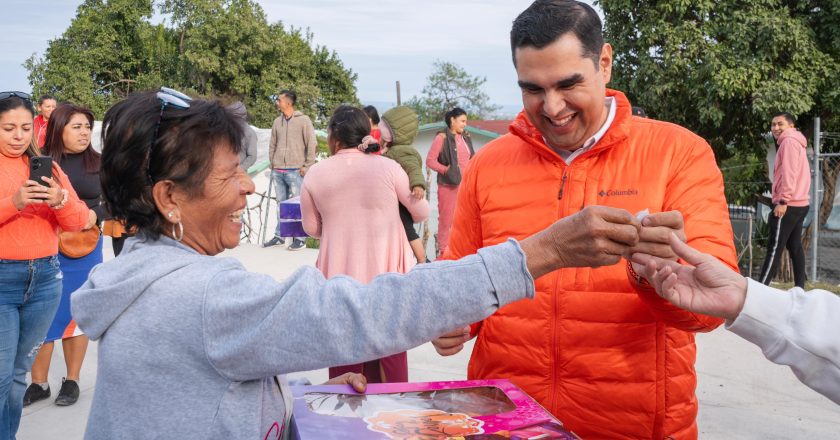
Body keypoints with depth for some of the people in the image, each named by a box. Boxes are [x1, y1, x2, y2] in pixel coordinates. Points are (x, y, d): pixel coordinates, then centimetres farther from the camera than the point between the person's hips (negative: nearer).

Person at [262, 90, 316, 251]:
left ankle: (300, 238, 4)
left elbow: (312, 144, -7)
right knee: (281, 204, 12)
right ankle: (279, 236, 19)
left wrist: (307, 166, -8)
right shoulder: (277, 122, 10)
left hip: (295, 171, -5)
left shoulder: (303, 120, -5)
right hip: (278, 171, 6)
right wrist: (272, 163, 12)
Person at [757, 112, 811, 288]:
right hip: (798, 204, 10)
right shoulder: (796, 142, 22)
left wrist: (783, 200, -22)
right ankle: (799, 288, 10)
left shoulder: (789, 141, -9)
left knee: (774, 248, -12)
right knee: (794, 247, 9)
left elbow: (789, 173, -19)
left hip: (789, 204, -10)